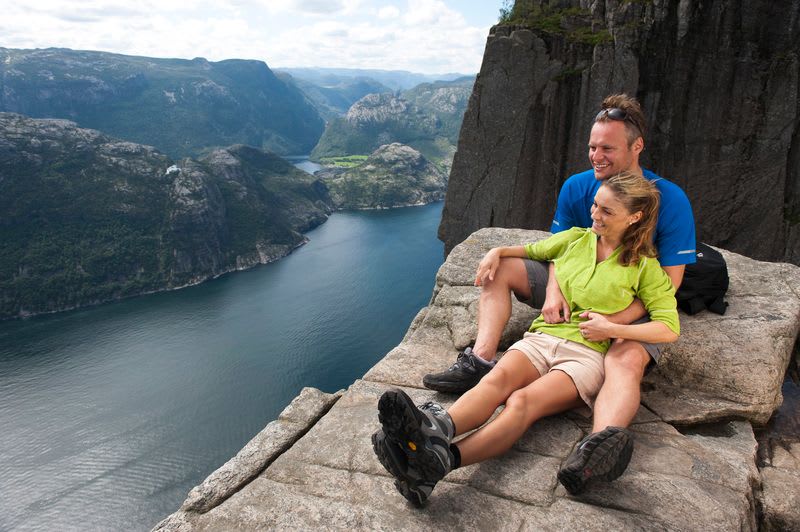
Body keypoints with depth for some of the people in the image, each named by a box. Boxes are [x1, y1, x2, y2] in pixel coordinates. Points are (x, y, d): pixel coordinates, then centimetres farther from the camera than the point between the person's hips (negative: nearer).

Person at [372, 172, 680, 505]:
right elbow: (533, 251, 35)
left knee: (522, 401, -33)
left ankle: (441, 464, -57)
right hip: (541, 337, 4)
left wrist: (611, 329, -9)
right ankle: (433, 431, -61)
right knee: (497, 379, -32)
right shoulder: (575, 238, 17)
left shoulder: (644, 266, 7)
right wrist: (498, 251, 15)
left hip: (586, 352, -3)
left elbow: (670, 328, 2)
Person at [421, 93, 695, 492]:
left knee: (627, 361, -38)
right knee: (499, 268, -11)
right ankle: (480, 361, -28)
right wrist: (554, 291, -24)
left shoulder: (671, 200, -15)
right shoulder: (577, 187, -2)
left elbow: (668, 283, -16)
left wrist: (615, 320, -30)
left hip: (634, 308, -4)